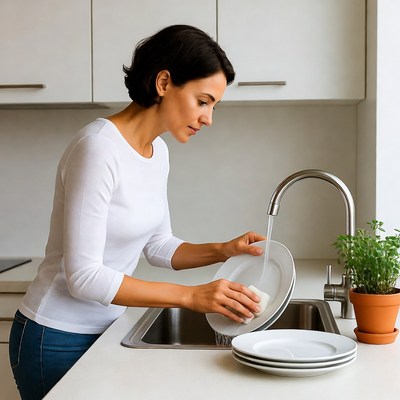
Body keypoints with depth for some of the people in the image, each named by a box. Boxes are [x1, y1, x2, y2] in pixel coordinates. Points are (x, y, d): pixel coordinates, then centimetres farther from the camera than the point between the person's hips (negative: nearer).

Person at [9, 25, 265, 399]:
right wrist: (191, 296, -26)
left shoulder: (158, 152, 1)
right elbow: (83, 276, -26)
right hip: (57, 340, -7)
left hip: (107, 331, 7)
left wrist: (222, 251, -5)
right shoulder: (98, 147, -24)